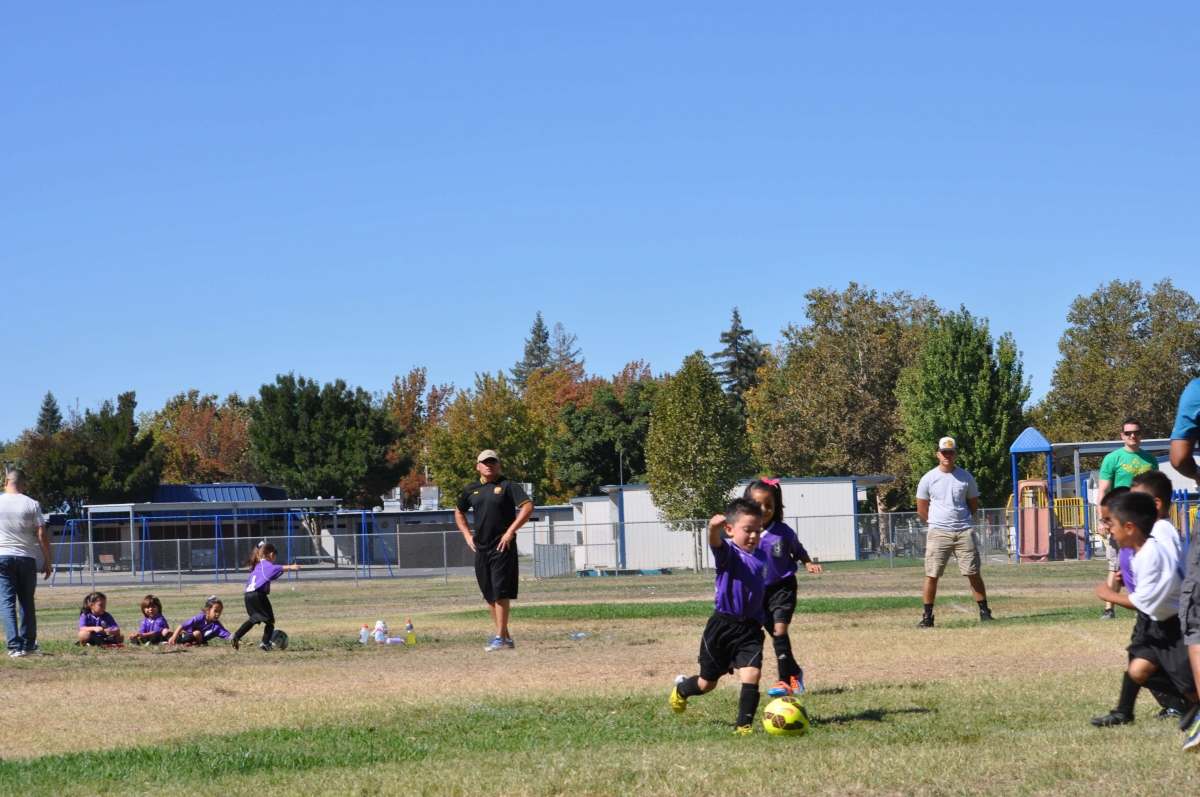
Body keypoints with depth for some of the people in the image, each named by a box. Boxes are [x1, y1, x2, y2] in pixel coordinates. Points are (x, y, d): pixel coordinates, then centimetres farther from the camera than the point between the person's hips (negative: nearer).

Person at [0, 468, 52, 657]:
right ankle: (28, 644, 21)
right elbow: (42, 535, -3)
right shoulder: (32, 504, 0)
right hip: (27, 558, 1)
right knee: (27, 602, 14)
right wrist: (47, 562, 5)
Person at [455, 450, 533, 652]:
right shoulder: (471, 490, 13)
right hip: (481, 548, 6)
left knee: (500, 592, -10)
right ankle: (504, 637, 17)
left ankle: (501, 638, -8)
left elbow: (528, 506, -14)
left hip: (502, 547, -6)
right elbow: (459, 512, 29)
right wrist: (467, 535, 15)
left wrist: (510, 531, -17)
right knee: (489, 595, 9)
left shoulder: (507, 485, -4)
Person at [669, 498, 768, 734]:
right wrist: (713, 528, -59)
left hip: (750, 628, 4)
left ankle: (743, 724, -6)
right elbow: (716, 544, -38)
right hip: (722, 626, -4)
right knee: (708, 683, 13)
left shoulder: (761, 556, 6)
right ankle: (682, 689, 46)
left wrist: (762, 618, 22)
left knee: (752, 674, -17)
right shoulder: (728, 553, -13)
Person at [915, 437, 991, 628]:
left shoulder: (966, 477, 4)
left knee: (974, 573, 1)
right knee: (932, 575, -4)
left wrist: (960, 521, 11)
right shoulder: (928, 479, 0)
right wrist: (938, 523, 7)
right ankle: (927, 617, 3)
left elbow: (974, 505, 15)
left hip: (963, 532, 1)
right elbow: (922, 510, 8)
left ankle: (984, 612, 10)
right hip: (938, 533, -1)